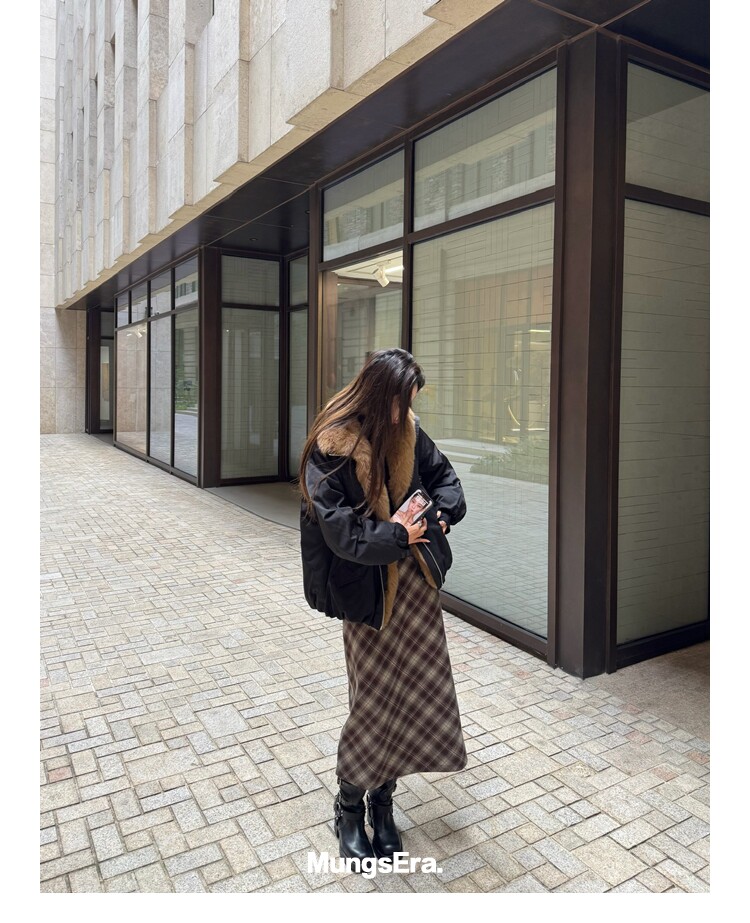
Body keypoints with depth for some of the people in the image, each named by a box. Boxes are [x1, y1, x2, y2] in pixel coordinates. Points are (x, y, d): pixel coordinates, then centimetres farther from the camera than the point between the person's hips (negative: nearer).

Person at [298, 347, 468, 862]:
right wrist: (397, 537, -15)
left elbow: (444, 476, 16)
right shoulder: (333, 446, -15)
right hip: (369, 590, -5)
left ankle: (382, 800, 30)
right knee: (375, 699, 4)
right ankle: (349, 805, 29)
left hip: (416, 581, 6)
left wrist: (441, 514, -2)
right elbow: (337, 529, -20)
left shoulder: (407, 433, 2)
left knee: (416, 694, 10)